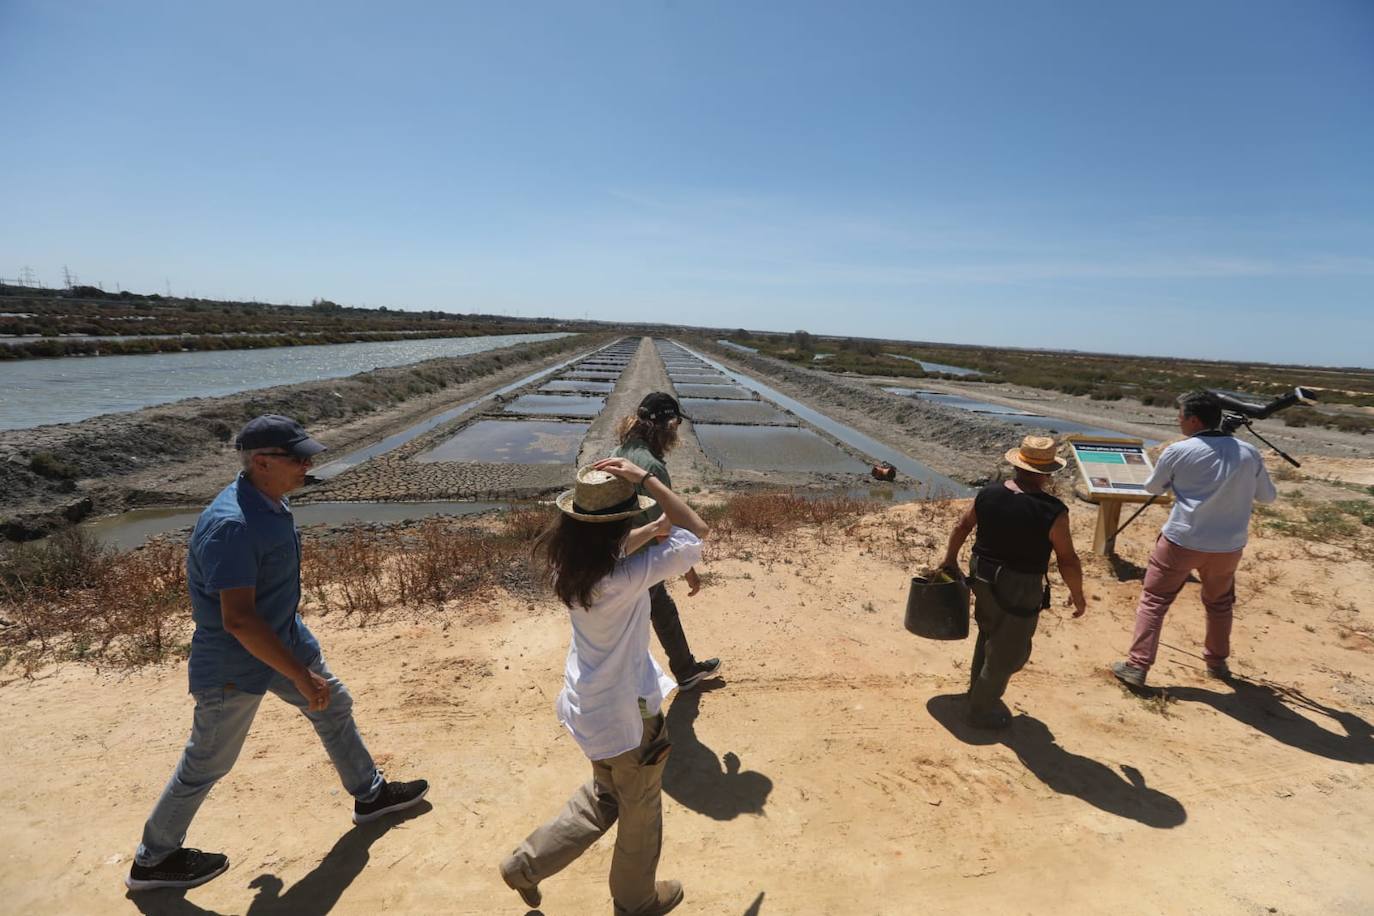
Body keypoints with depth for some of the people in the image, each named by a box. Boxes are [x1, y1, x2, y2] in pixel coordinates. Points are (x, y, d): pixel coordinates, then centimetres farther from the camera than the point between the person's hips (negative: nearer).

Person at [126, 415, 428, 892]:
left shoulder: (271, 501, -3)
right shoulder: (232, 524, -32)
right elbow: (238, 619, -33)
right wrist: (301, 676, -29)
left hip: (285, 638, 9)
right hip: (234, 664, -9)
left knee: (334, 706, 19)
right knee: (208, 762, 11)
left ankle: (369, 794, 38)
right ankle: (153, 860, 36)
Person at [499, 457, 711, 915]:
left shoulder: (569, 560, -12)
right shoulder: (624, 578, -34)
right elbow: (697, 532, -28)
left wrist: (653, 530, -1)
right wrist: (647, 479, -31)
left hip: (589, 702, 7)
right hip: (626, 710, -7)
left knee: (603, 796, 32)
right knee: (640, 810, 21)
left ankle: (526, 864, 39)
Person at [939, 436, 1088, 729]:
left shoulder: (989, 494, -5)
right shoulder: (1052, 511, -22)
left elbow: (962, 526, 8)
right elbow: (1068, 560, -15)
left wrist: (949, 558, 23)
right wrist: (1078, 595, 2)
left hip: (983, 578, 6)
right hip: (1019, 589, -6)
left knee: (989, 633, 28)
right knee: (1008, 650, 13)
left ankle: (978, 688, 46)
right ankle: (982, 709, 27)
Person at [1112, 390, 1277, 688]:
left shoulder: (1178, 452, -9)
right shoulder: (1249, 453, 1)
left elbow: (1152, 488, 6)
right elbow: (1268, 496, 15)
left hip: (1181, 541, -4)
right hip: (1228, 546, 4)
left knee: (1153, 601, 5)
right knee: (1219, 603, 26)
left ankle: (1137, 666, 3)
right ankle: (1217, 663, 38)